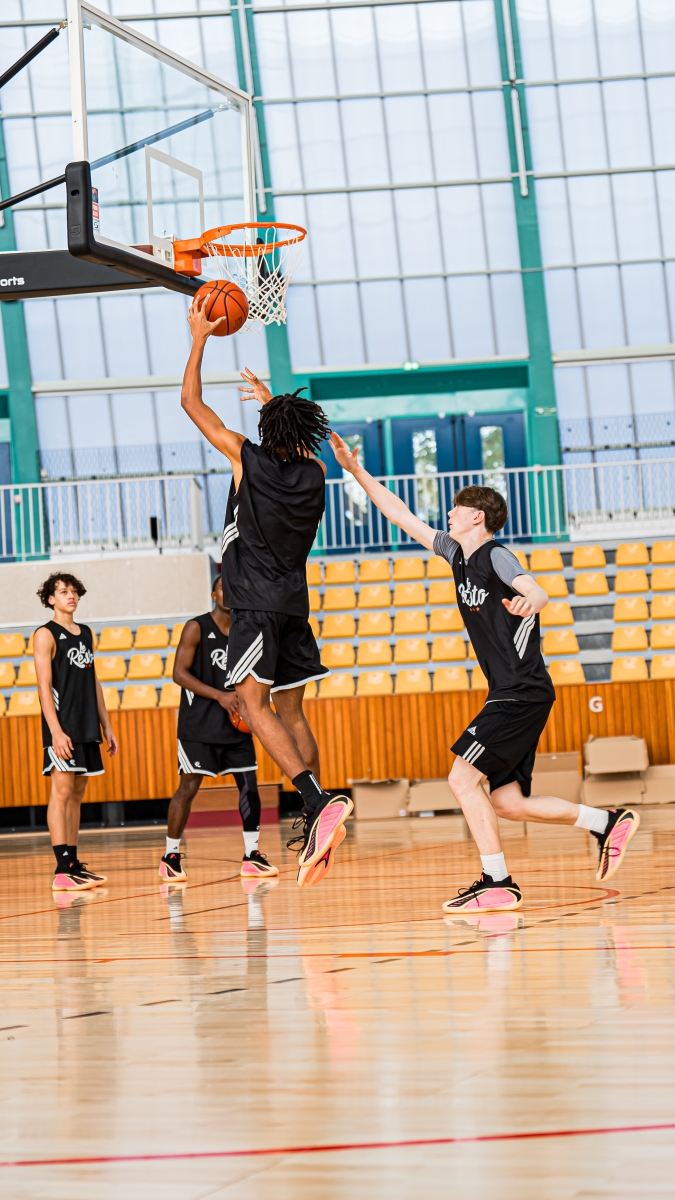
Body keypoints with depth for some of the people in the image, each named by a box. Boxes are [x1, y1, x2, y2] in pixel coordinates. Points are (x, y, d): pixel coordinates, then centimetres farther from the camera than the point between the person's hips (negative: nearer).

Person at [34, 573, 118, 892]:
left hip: (87, 728, 7)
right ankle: (62, 870, -15)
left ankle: (74, 863, 12)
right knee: (62, 790, -11)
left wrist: (106, 727, 17)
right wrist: (56, 731, -20)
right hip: (62, 727, -7)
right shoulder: (46, 635, -5)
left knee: (77, 794, 9)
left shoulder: (86, 634, 17)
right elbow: (44, 686, -12)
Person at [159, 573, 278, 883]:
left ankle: (252, 857, 7)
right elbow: (179, 673, -13)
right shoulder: (197, 628, -8)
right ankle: (171, 856, 4)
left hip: (236, 724, 5)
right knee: (189, 787, -5)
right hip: (199, 723, -5)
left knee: (249, 784, 1)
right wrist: (220, 696, -21)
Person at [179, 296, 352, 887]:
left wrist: (200, 338, 12)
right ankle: (315, 831, 4)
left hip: (257, 604, -6)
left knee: (255, 705, -13)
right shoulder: (314, 473, 5)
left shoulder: (248, 458, -8)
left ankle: (319, 802, -31)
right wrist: (272, 401, 42)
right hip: (295, 601, 6)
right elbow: (302, 440, 32)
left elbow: (192, 402, 2)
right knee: (290, 712, 10)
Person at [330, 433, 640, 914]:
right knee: (505, 802, 6)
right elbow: (403, 517, 21)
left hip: (523, 693, -9)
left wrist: (528, 600, -51)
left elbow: (539, 592, -27)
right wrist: (357, 471, 18)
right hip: (510, 695, 9)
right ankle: (608, 821, 13)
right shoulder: (457, 552, 14)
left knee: (464, 777, -13)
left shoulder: (496, 556, -10)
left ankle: (498, 883, -11)